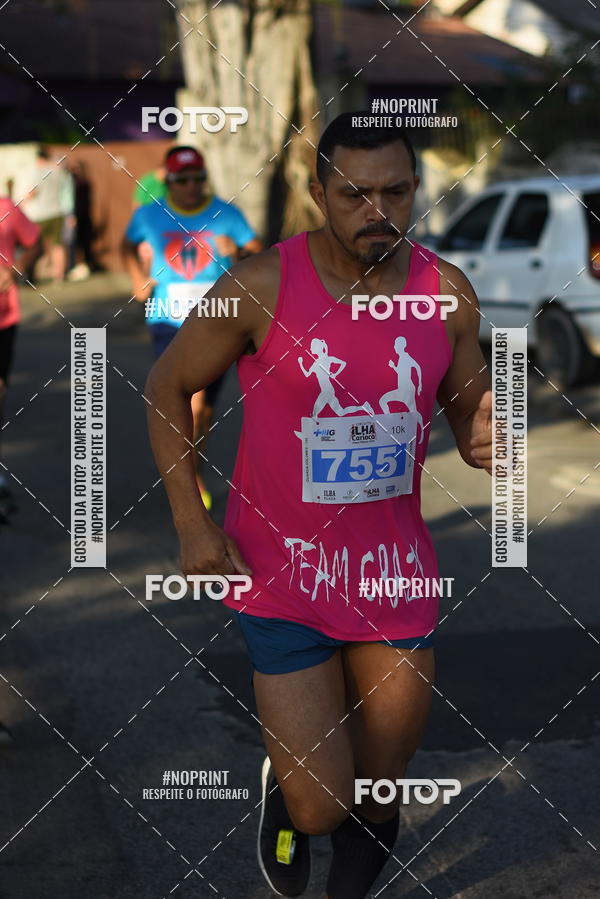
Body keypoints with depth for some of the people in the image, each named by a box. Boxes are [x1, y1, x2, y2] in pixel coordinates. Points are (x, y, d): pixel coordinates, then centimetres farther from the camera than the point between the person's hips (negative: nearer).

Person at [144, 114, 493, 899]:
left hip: (395, 571, 3)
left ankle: (367, 817, 48)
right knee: (319, 807, -4)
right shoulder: (262, 286, -14)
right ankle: (287, 781, 32)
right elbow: (167, 386, 0)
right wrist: (191, 522, -7)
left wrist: (487, 438, -16)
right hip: (283, 569, -3)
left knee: (380, 794, 12)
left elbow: (471, 414, 9)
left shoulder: (447, 293, -4)